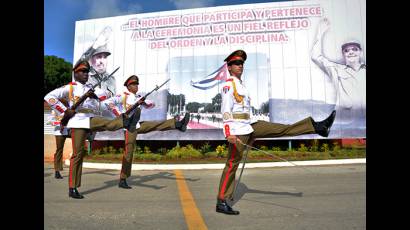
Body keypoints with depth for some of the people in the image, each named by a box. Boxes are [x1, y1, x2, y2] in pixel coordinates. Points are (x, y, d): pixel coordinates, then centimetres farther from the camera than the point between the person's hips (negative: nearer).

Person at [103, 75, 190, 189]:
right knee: (128, 152, -6)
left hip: (138, 125, 7)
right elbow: (108, 102, -16)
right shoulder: (123, 96, -4)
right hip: (129, 126, -7)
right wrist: (119, 114, -17)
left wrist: (145, 103, -7)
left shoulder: (138, 98, 15)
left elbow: (152, 105, 15)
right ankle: (122, 180, 2)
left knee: (159, 125, -6)